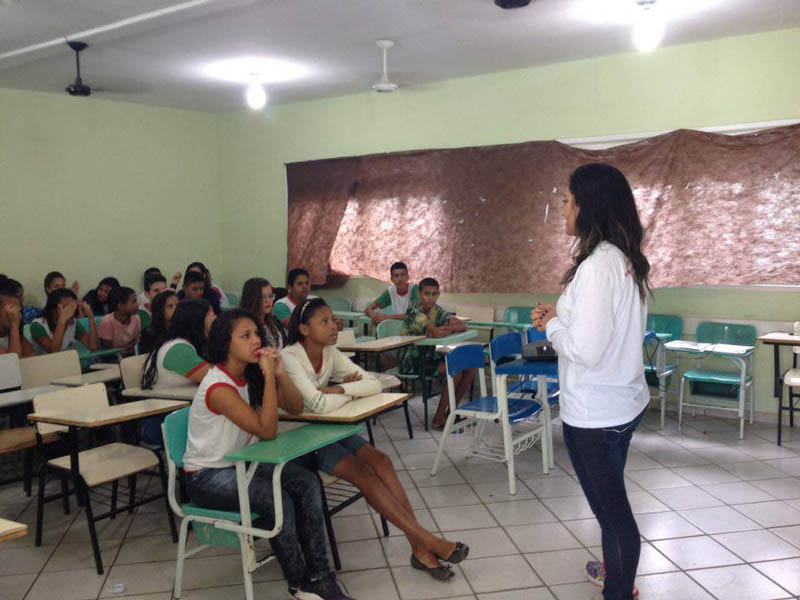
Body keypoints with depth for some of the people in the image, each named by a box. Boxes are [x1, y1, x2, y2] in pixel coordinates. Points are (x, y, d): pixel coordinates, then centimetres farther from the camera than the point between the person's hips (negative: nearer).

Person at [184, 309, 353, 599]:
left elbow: (295, 408, -2)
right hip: (206, 476, -8)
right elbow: (267, 430, -29)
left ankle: (319, 575, -7)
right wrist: (269, 376, -30)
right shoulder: (218, 386, -25)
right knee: (278, 500, -28)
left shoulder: (251, 374, -1)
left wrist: (280, 373, -18)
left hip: (239, 463, 8)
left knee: (308, 483, -13)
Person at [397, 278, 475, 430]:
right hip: (412, 362, -8)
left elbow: (463, 327, -5)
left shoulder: (438, 311, 4)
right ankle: (438, 420, -14)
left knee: (469, 367, -3)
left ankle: (451, 412, 8)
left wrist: (446, 328, -21)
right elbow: (436, 333, -31)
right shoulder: (414, 311, -19)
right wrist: (451, 328, -12)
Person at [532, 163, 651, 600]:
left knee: (610, 506, 8)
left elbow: (585, 350, -27)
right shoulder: (626, 259, 4)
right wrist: (562, 318, 6)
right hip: (624, 403, 9)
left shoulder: (597, 265, -24)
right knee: (611, 500, 27)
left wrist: (552, 324, -10)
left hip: (594, 413, -9)